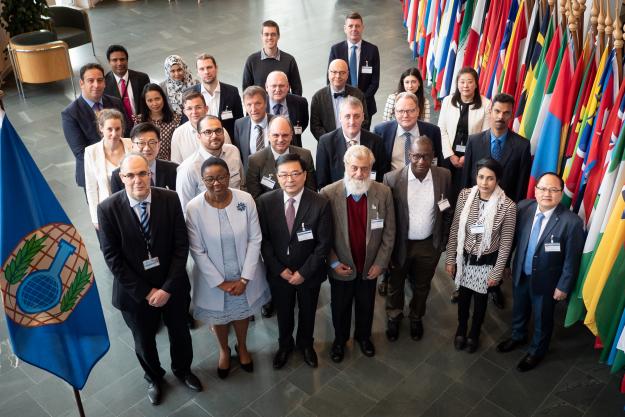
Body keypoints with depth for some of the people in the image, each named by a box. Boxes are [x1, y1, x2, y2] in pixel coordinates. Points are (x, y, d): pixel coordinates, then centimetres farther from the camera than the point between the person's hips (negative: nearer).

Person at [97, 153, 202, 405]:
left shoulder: (170, 199, -14)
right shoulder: (108, 209, -17)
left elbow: (181, 246, -12)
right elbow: (112, 257, -14)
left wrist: (168, 287, -17)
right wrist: (144, 292, -15)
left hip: (172, 286, 1)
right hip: (134, 291, -1)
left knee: (180, 333, 23)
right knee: (144, 340, 21)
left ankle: (182, 370, 54)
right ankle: (153, 377, 52)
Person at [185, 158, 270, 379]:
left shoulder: (245, 199, -17)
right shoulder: (194, 208, -20)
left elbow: (255, 240, -11)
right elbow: (197, 251, -14)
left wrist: (244, 279, -13)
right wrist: (220, 282, -12)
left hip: (244, 276, 1)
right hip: (213, 278, -1)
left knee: (243, 311, 24)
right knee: (219, 316, 22)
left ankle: (242, 347, 54)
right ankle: (224, 350, 52)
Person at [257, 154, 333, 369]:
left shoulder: (320, 204, -19)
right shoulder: (265, 202, -14)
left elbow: (324, 244, -15)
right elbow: (263, 239, -8)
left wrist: (304, 272, -16)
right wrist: (279, 269, -13)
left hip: (309, 273, 0)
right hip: (278, 273, 1)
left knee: (307, 312, 23)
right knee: (283, 313, 22)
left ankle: (305, 343, 51)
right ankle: (285, 344, 50)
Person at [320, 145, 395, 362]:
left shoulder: (383, 193, -14)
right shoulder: (328, 194, -19)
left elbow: (389, 231, -6)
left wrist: (380, 263, -7)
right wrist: (333, 262, -11)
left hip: (370, 266, 1)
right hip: (341, 267, -1)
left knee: (366, 306, 23)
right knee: (340, 307, 21)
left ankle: (363, 336, 51)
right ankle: (340, 339, 47)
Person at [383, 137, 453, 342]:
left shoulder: (444, 176, -12)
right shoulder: (392, 179, -19)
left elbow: (448, 212, 0)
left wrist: (443, 241, 3)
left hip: (430, 245, 2)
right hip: (400, 244, -1)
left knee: (422, 286, 23)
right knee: (395, 285, 21)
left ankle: (416, 318, 50)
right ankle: (394, 318, 48)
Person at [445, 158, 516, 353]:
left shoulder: (508, 206, -23)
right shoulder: (465, 195, -15)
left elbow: (506, 243, -13)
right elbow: (455, 229, -5)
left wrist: (497, 272, -8)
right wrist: (450, 258, -1)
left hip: (487, 261, -2)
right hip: (464, 257, 2)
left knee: (480, 298, 21)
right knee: (463, 295, 23)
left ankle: (474, 334, 47)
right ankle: (461, 329, 50)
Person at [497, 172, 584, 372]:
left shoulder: (572, 222, -26)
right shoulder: (523, 207, -14)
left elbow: (572, 259, -17)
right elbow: (514, 237, -1)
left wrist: (563, 286, -12)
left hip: (546, 281, -4)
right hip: (520, 274, 4)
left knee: (542, 319, 21)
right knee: (519, 310, 29)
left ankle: (537, 351, 48)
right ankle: (517, 336, 58)